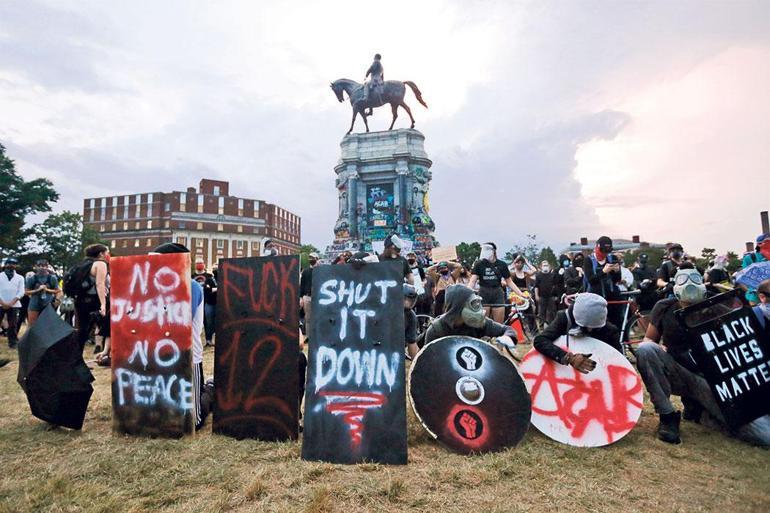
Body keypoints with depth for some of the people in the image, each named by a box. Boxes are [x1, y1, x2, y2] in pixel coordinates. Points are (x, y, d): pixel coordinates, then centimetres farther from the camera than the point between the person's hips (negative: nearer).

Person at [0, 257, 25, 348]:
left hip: (13, 305, 0)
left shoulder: (20, 278, 8)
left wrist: (11, 303, -9)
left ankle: (13, 342, 8)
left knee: (13, 325, 2)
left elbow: (21, 292, 1)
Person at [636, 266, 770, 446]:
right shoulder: (665, 307, -1)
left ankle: (696, 404, 10)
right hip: (676, 375, 0)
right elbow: (648, 340, 5)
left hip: (708, 378, 1)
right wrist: (658, 348, -18)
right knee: (645, 349, -32)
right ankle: (667, 416, -17)